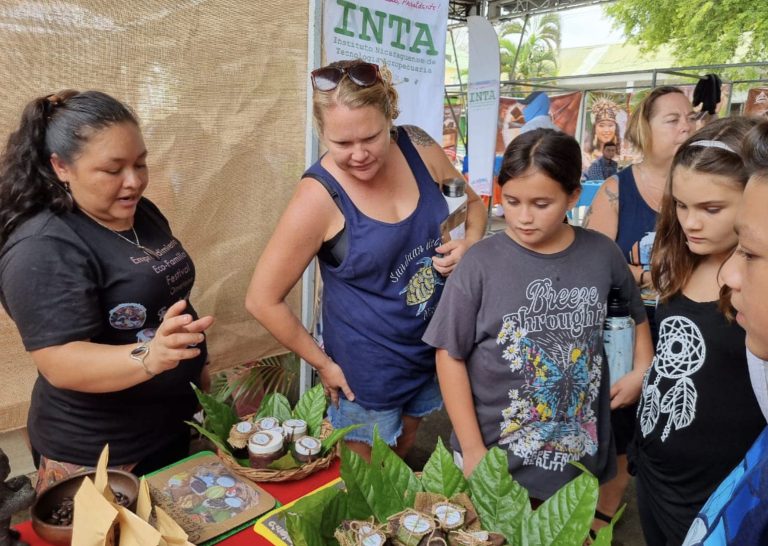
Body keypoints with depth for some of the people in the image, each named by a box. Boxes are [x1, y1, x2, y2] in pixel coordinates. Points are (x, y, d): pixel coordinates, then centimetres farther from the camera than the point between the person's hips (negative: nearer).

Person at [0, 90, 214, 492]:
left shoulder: (143, 213, 1)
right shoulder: (45, 249, -23)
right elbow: (62, 364, -28)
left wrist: (194, 364, 17)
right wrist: (151, 356, -45)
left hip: (172, 425, 8)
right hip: (95, 455, -8)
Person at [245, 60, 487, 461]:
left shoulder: (417, 147, -12)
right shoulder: (320, 197, -24)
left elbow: (472, 205, 8)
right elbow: (262, 300, -16)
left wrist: (469, 244, -13)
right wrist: (323, 364, -10)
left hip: (434, 348, 5)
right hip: (368, 369, -4)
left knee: (402, 457, 30)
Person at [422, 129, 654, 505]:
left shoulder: (601, 254, -6)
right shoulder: (481, 263, -16)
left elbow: (637, 310, 15)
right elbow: (450, 354, -11)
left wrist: (643, 370, 4)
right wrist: (473, 451, -11)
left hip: (582, 455, 3)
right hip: (496, 457, -3)